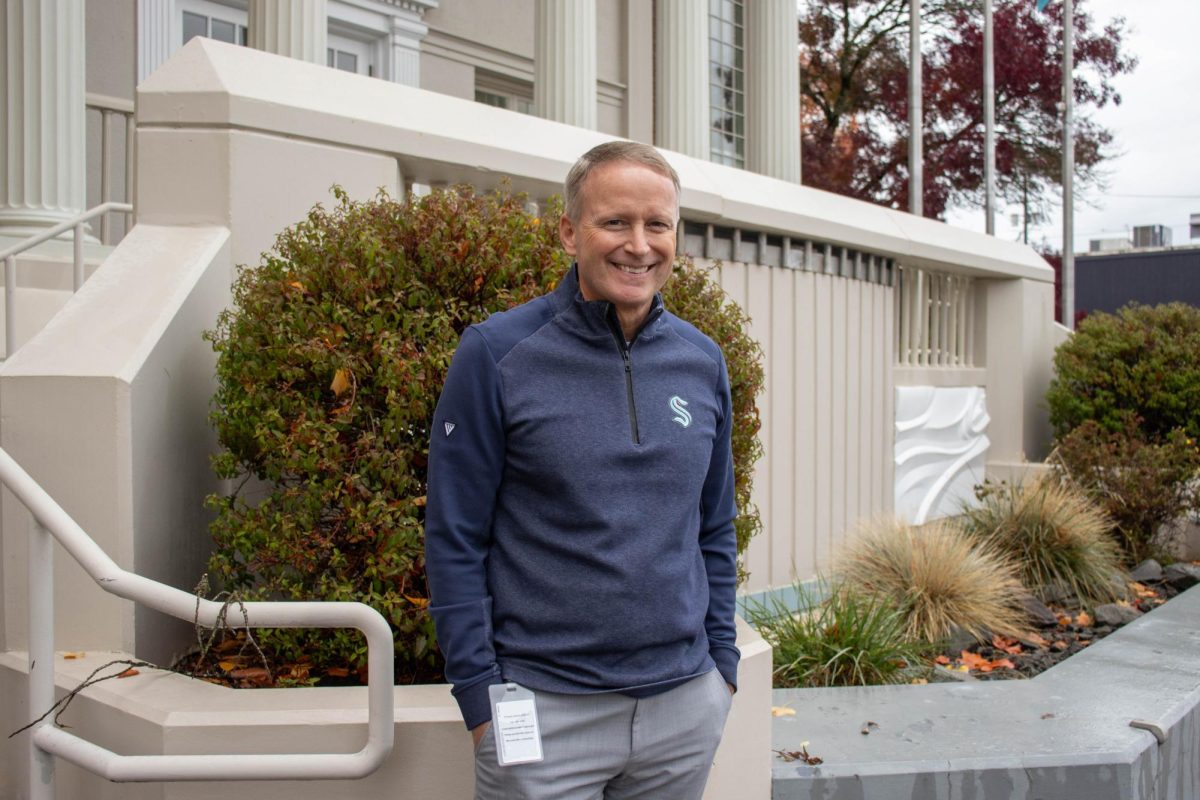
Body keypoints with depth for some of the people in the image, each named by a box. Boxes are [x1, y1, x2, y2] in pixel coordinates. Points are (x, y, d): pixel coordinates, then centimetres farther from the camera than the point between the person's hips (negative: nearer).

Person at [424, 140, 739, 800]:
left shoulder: (703, 362, 3)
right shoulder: (497, 353, -10)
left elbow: (714, 530, 11)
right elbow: (455, 541, -8)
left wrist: (723, 660, 9)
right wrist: (480, 696, -10)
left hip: (685, 707, 4)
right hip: (544, 710, -4)